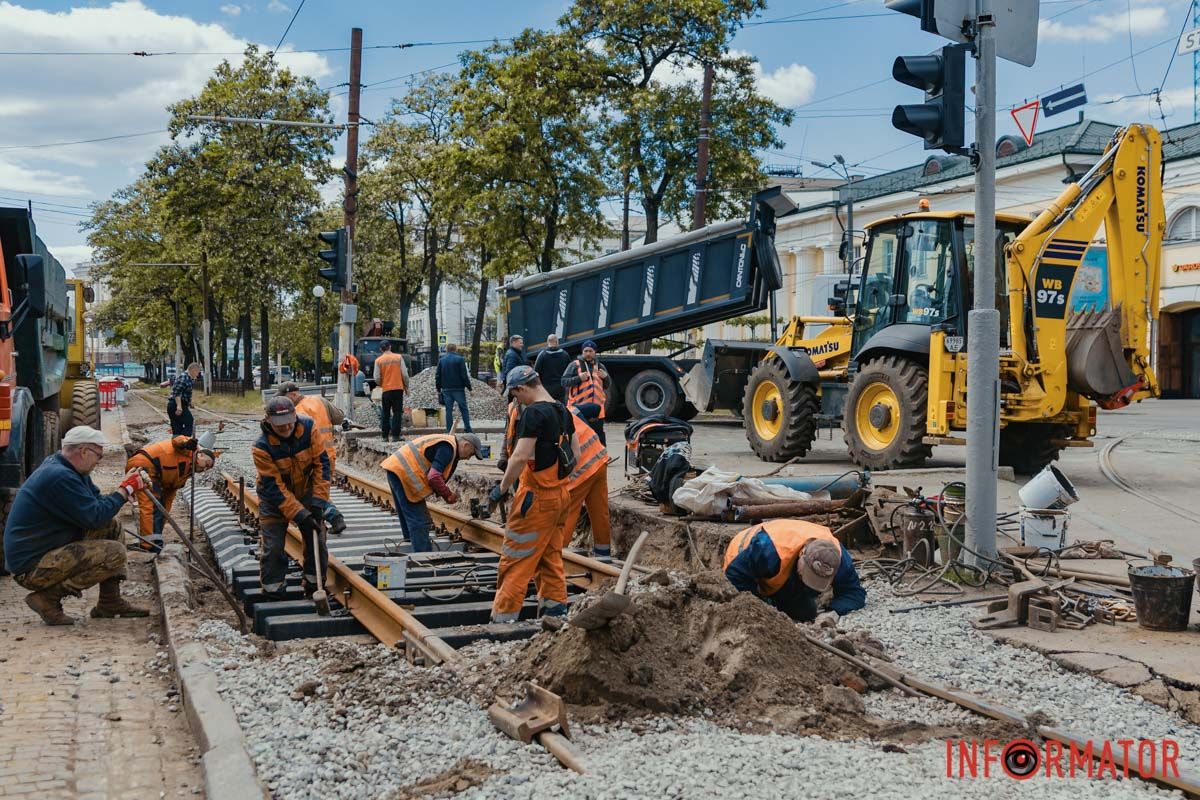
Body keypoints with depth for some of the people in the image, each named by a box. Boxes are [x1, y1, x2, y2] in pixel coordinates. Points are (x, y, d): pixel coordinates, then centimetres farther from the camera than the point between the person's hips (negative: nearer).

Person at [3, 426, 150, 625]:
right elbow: (95, 517, -23)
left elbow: (96, 502, 16)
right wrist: (126, 490, -12)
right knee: (115, 553, -20)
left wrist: (130, 488, 0)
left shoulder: (69, 470, 8)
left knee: (112, 526, 11)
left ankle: (110, 602, 11)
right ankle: (48, 597, -9)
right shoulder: (59, 476, -24)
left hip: (49, 549, 11)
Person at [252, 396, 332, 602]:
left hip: (306, 492, 3)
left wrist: (318, 501, -20)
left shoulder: (308, 427, -21)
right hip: (274, 499, -3)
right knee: (273, 548, -4)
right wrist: (300, 515, -31)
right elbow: (274, 488, -27)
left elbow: (321, 463, -15)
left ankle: (314, 587, 18)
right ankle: (272, 596, 11)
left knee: (317, 541, 2)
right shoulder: (261, 447, -28)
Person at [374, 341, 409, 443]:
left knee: (385, 414, 9)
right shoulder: (398, 357, 0)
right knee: (397, 412, 2)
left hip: (386, 390, 1)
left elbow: (377, 378, 0)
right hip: (398, 388, -1)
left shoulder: (378, 361, 0)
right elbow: (404, 374, -2)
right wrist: (406, 385, 12)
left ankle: (385, 436, 8)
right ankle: (395, 435, -2)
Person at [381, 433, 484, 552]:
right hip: (404, 473, -10)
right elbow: (434, 477, -22)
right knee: (419, 522, -7)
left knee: (407, 518, 18)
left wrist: (447, 493, 9)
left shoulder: (444, 441, 19)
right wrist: (447, 494, -7)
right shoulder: (447, 448, -13)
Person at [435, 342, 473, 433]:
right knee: (464, 409, 4)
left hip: (446, 389, 3)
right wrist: (469, 387, -3)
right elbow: (464, 375, -8)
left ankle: (449, 432, 1)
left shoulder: (441, 360, 8)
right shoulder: (459, 359, -4)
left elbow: (438, 376, 9)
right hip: (458, 388, -3)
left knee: (448, 410, 4)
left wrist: (438, 389, 16)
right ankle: (468, 430, -1)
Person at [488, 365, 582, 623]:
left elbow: (520, 457, -24)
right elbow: (576, 456, 15)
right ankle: (555, 612, 21)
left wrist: (502, 488, -13)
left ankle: (502, 619, 2)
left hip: (536, 497, -9)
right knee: (551, 558, 17)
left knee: (514, 562, -2)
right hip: (560, 495, 9)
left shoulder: (534, 412, -18)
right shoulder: (563, 412, 9)